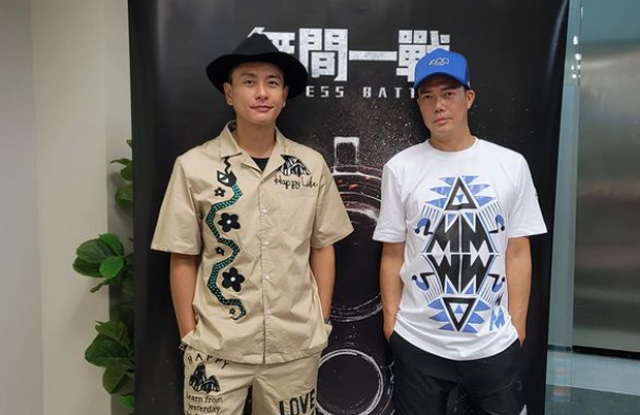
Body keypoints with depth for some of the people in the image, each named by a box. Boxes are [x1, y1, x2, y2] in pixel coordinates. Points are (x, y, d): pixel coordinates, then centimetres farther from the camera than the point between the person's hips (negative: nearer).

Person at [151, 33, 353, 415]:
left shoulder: (312, 165, -1)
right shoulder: (194, 166, -7)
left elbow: (322, 248, 6)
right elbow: (183, 259, -2)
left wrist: (322, 323, 4)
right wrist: (190, 336, -3)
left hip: (296, 345, 2)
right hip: (217, 346, -1)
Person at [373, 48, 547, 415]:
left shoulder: (511, 165, -1)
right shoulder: (400, 168, -3)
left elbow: (518, 253, 2)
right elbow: (393, 256, 1)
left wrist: (517, 327, 1)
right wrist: (390, 323, 0)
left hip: (493, 342, 1)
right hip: (417, 342, 0)